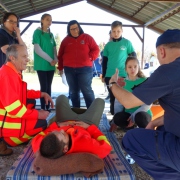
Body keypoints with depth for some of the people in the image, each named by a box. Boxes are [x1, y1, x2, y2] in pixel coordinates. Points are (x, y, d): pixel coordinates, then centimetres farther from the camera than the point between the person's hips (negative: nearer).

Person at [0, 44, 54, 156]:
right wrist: (37, 114, -19)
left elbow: (23, 93, 17)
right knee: (42, 123, -9)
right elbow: (13, 107, -29)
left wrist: (42, 94, 6)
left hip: (10, 116, 10)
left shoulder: (13, 72, 7)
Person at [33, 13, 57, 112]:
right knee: (44, 87, -6)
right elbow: (37, 49, -11)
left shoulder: (51, 34, 15)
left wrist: (55, 59, -6)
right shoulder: (37, 32, -2)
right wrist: (50, 60, -13)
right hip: (41, 65, -5)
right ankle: (43, 108, 4)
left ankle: (48, 107, 15)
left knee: (49, 87, 8)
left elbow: (54, 48, 14)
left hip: (51, 65, 6)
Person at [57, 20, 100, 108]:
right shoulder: (66, 40, 12)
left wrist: (90, 58, -13)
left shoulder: (87, 37, 5)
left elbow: (96, 50, 3)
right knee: (73, 92, 9)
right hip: (69, 70, 3)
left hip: (85, 69, -3)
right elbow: (60, 55, 15)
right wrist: (60, 68, 12)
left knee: (87, 90, -6)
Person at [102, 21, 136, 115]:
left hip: (123, 75, -2)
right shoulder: (108, 45, 8)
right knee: (112, 98, 10)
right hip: (109, 76, 3)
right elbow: (104, 61, 12)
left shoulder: (127, 43, 0)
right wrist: (103, 75, 11)